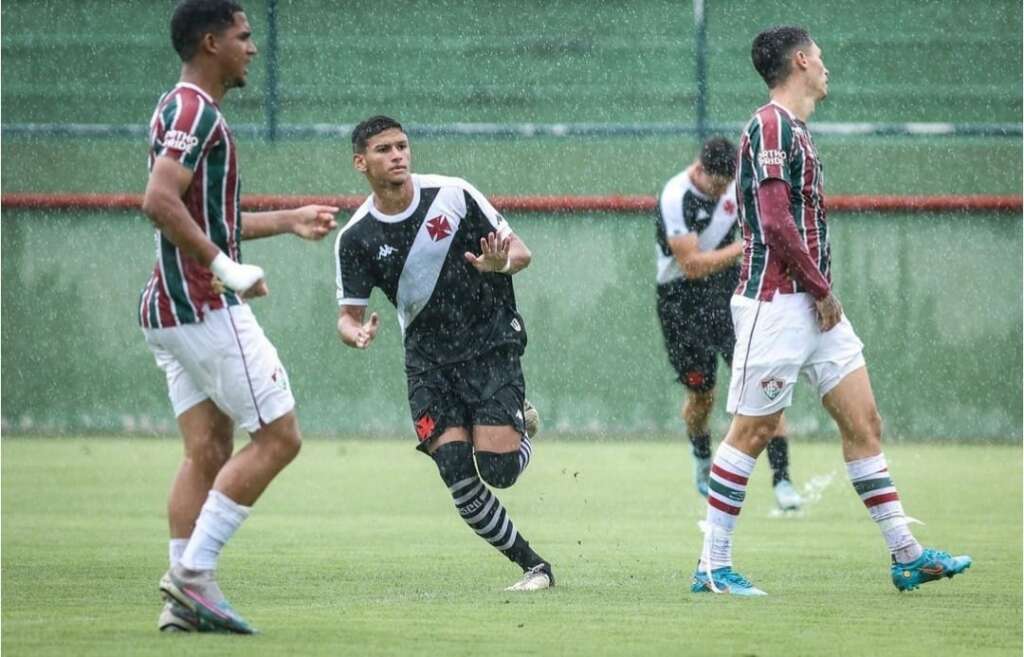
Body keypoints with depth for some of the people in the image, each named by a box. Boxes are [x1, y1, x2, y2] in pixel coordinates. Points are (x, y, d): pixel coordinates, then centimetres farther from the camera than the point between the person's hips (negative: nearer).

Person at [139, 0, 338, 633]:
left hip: (173, 311, 10)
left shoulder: (189, 109, 19)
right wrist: (228, 269, -24)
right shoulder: (195, 111, -13)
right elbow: (160, 202, -26)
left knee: (208, 451, 7)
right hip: (206, 309, -10)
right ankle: (193, 571, -9)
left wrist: (287, 221, 31)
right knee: (278, 437, -6)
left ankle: (187, 598, 3)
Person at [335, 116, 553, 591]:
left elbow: (521, 253, -3)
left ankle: (522, 437, 21)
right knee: (455, 469, -16)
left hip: (490, 342, -2)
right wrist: (357, 333, -25)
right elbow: (348, 315, 0)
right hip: (428, 359, 2)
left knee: (497, 468, -18)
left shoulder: (454, 196, -8)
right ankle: (531, 565, -3)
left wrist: (499, 264, -27)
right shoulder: (356, 238, -3)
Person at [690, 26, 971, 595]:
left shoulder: (796, 131, 17)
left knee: (865, 423, 7)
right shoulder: (772, 127, -13)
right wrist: (822, 290, -13)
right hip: (776, 303, -9)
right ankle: (713, 566, 3)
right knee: (752, 431, -4)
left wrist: (821, 290, 10)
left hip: (813, 307, 9)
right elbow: (775, 223, -20)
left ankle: (906, 554, 9)